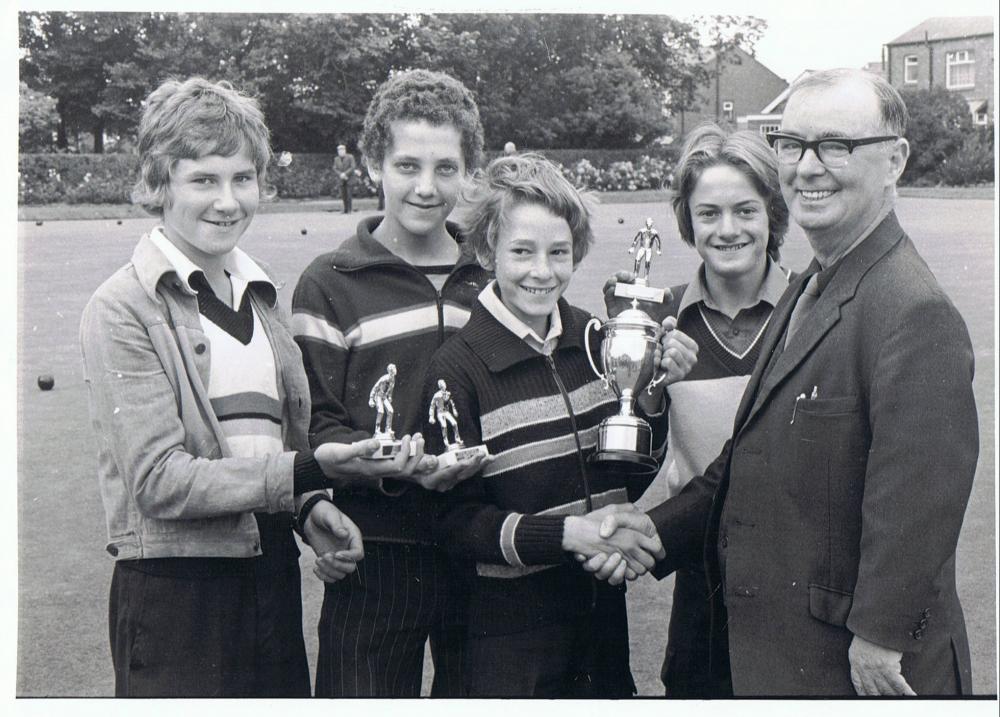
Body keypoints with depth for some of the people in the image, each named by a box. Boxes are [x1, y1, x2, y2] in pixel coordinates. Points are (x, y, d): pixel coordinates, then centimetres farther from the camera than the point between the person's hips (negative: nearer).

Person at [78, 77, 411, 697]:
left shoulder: (262, 296, 13)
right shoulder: (122, 309, -8)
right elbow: (159, 478, -16)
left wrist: (311, 509, 1)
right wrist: (308, 472, -23)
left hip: (272, 571, 6)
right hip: (174, 592, -6)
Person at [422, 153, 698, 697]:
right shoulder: (457, 367, -13)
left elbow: (632, 480, 8)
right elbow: (456, 522, -12)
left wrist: (653, 392, -7)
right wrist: (571, 533, -21)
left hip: (604, 611, 5)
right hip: (511, 629, -4)